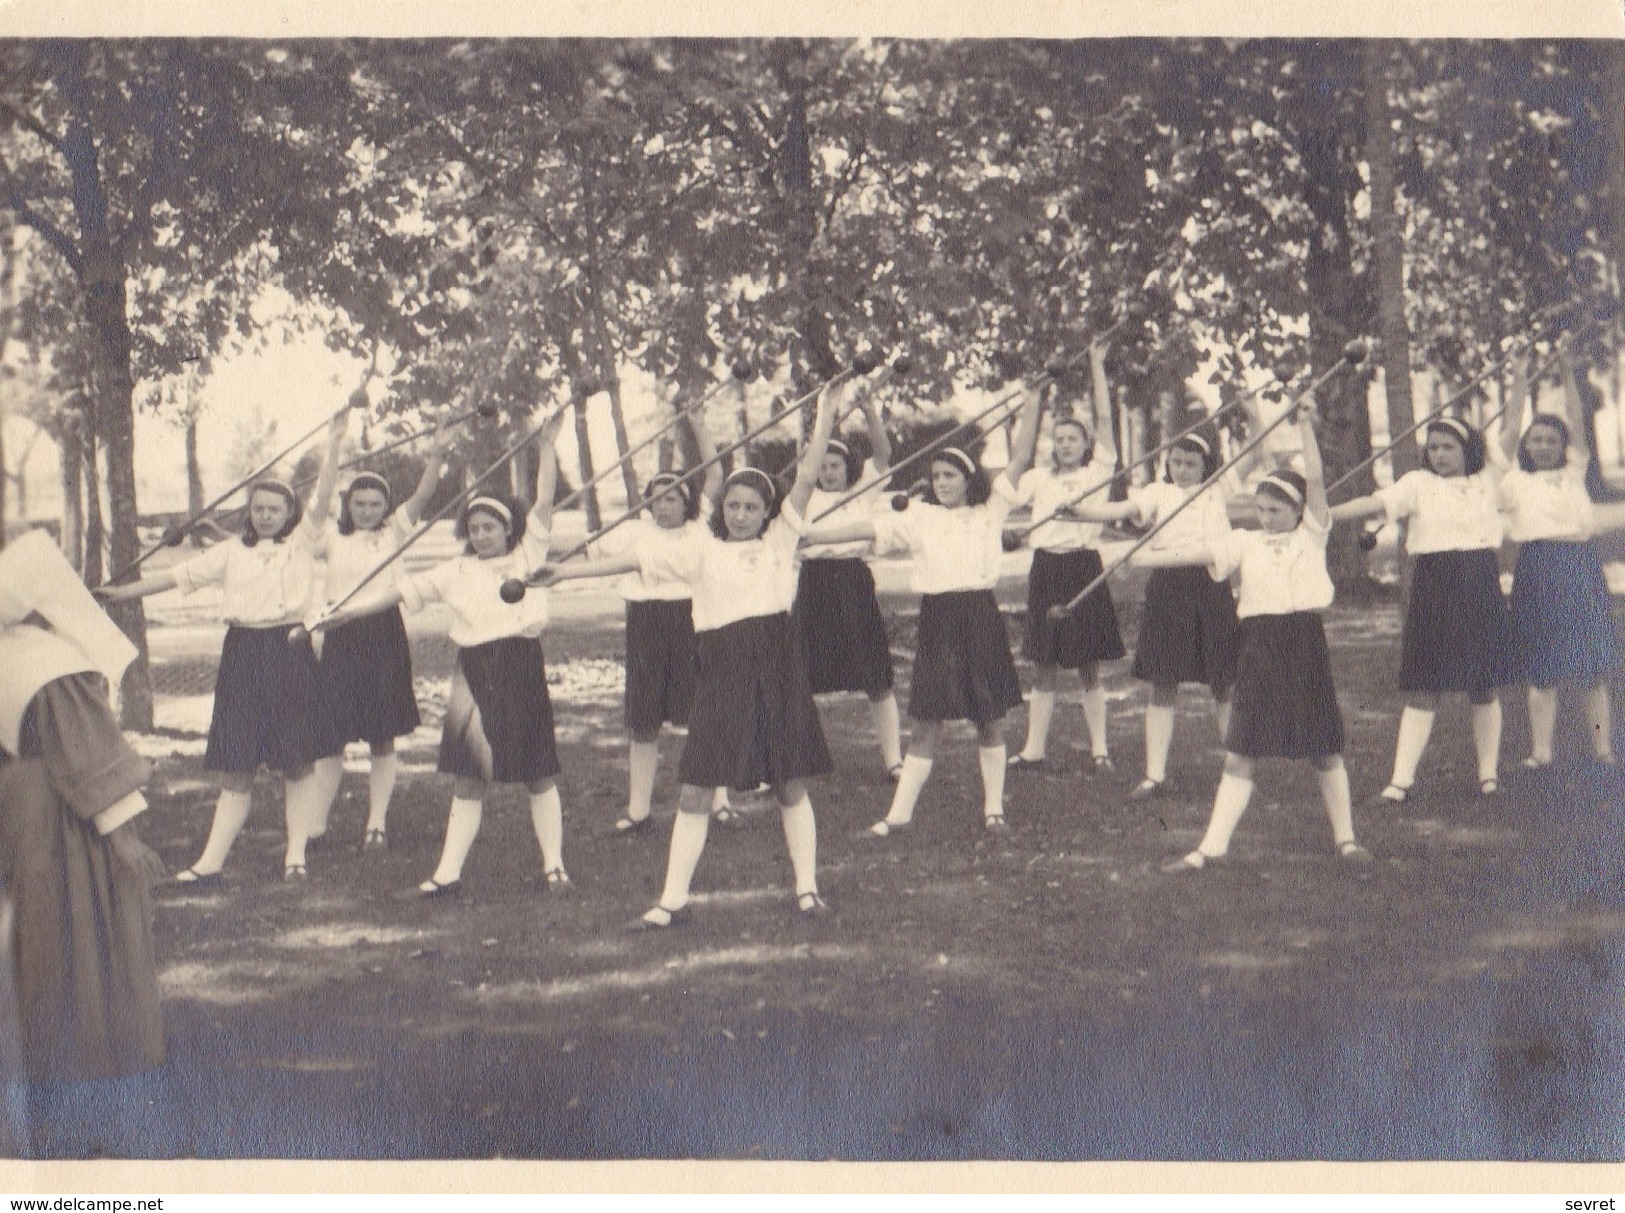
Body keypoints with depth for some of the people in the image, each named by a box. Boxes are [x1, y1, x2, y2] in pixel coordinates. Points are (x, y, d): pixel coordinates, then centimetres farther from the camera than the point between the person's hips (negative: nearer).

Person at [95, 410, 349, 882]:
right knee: (236, 767, 1)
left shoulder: (301, 541, 5)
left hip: (290, 653, -2)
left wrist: (334, 442, -20)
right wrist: (120, 593, 9)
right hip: (242, 655, 2)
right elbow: (179, 575, 12)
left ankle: (295, 854, 10)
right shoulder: (232, 551, 11)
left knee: (297, 763, 3)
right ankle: (211, 862, 0)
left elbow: (322, 498, -9)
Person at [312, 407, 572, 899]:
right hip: (473, 672, 2)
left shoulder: (528, 553, 5)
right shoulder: (456, 571, 10)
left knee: (538, 774, 5)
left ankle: (554, 866, 13)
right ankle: (448, 874, 5)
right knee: (468, 777, 4)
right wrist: (343, 612, 0)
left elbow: (544, 501, -4)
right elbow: (400, 590, 6)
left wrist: (546, 446, -13)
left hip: (521, 669, -2)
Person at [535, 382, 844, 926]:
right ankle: (674, 897, 6)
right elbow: (635, 560, 5)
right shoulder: (702, 550, 6)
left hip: (776, 667, 0)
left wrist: (825, 414, -7)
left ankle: (806, 887, 17)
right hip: (722, 671, 0)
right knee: (696, 789, 0)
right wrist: (569, 571, 3)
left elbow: (806, 479, -1)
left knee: (791, 784, 6)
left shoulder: (780, 539, 7)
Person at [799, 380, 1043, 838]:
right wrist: (806, 537, -7)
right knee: (925, 724, 3)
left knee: (989, 720, 7)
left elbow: (1020, 459, 0)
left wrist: (1031, 406, -8)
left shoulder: (989, 511, 5)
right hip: (937, 623, 1)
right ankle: (899, 814, 6)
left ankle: (994, 808, 17)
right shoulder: (920, 518, 6)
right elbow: (868, 528, 0)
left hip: (981, 619, -1)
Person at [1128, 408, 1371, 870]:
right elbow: (1198, 552, -2)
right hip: (1259, 649, 2)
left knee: (1325, 750, 8)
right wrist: (1146, 558, -13)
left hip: (1305, 645, -1)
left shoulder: (1311, 534, 3)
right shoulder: (1244, 542, 8)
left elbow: (1316, 479, -7)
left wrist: (1305, 425, -14)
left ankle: (1345, 837, 23)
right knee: (1240, 754, 1)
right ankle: (1211, 847, 1)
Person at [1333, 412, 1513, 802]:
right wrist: (1324, 515, -20)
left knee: (1483, 686, 6)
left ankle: (1489, 773, 19)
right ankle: (1401, 779, -3)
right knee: (1424, 687, -2)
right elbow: (1376, 503, -8)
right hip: (1432, 589, -1)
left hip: (1480, 590, 1)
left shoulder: (1488, 480, 8)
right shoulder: (1418, 483, 2)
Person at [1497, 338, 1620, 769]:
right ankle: (1541, 751, 0)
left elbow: (1578, 424, 12)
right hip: (1537, 568, -1)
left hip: (1580, 567, 1)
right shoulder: (1516, 479, 13)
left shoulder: (1573, 471, 17)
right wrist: (1520, 384, 12)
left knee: (1593, 667, 0)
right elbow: (1509, 433, 11)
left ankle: (1604, 749, 1)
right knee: (1541, 670, -1)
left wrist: (1567, 371, 9)